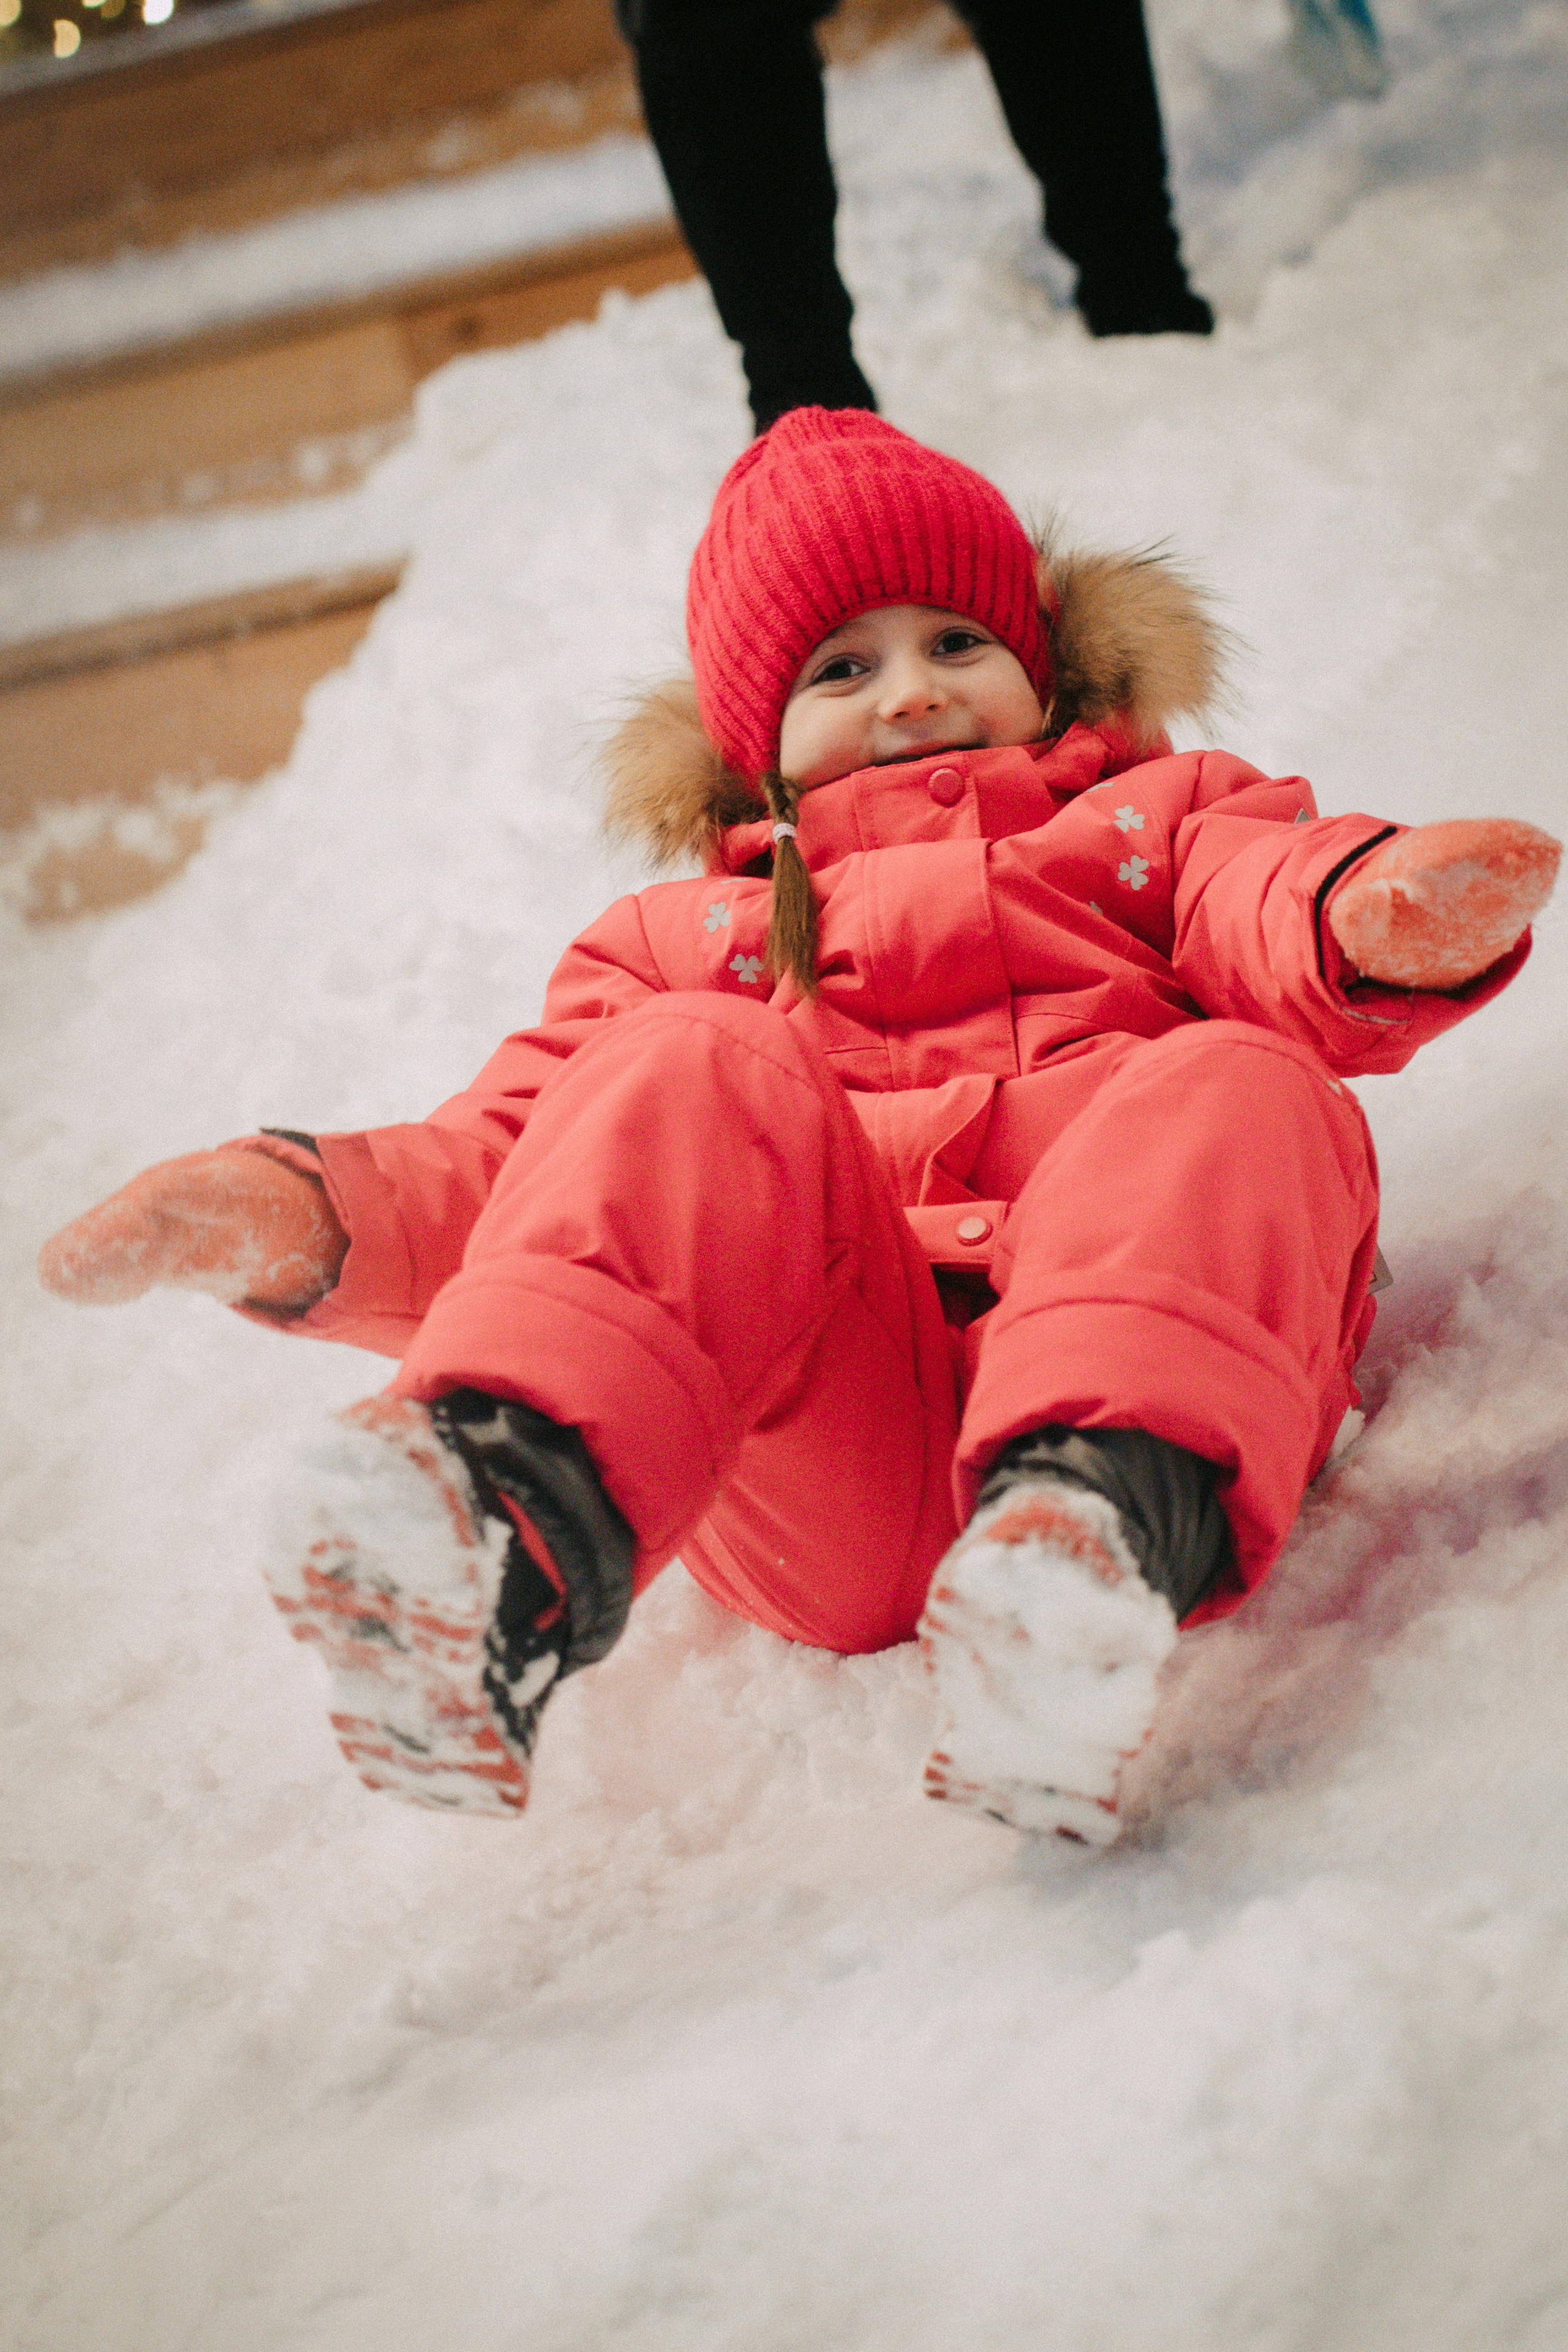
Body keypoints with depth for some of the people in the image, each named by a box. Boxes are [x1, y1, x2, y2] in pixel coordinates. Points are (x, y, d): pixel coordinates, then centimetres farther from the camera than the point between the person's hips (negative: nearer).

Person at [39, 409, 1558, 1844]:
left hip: (1125, 1302, 0)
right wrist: (306, 1215, -2)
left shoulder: (1157, 816, 33)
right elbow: (495, 1158, 22)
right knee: (695, 1076, -26)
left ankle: (1097, 1503, -59)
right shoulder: (679, 937, 36)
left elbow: (1273, 910, 9)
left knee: (1244, 1093, -29)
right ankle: (512, 1534, -53)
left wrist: (1374, 916, -18)